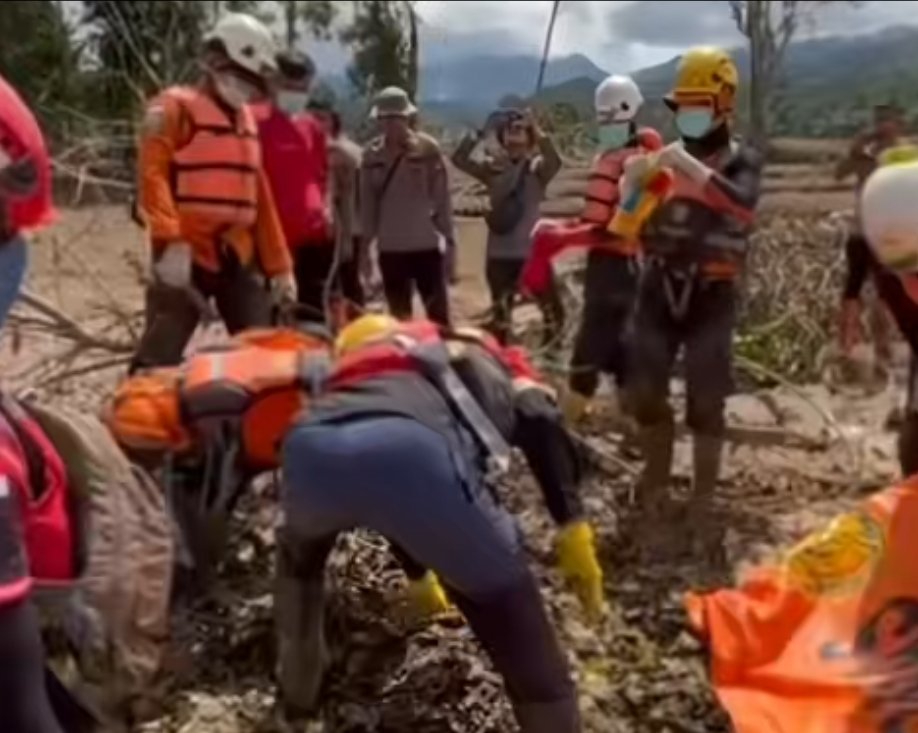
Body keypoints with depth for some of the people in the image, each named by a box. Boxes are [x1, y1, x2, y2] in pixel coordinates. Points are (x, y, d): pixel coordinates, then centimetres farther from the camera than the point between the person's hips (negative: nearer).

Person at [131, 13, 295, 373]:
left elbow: (259, 196, 21)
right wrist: (170, 241, -28)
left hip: (239, 257, 7)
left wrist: (279, 265, 17)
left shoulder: (246, 118, 21)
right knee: (160, 357, -9)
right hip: (186, 256, -7)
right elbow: (153, 175, -14)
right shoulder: (175, 107, -2)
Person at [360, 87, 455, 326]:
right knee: (399, 318, 11)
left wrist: (448, 237, -5)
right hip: (390, 248, 3)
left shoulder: (427, 148, -6)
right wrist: (365, 242, 5)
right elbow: (368, 201, 6)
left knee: (438, 315, 2)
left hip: (427, 244, -3)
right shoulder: (371, 154, 2)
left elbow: (441, 196, -4)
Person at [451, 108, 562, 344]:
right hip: (499, 252, 3)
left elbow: (555, 161, -25)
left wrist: (537, 130, -33)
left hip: (531, 251, -3)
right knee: (500, 314, 13)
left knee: (550, 307, -2)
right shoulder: (493, 168, 5)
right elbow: (459, 159, -7)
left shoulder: (537, 167, -2)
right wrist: (477, 133, -15)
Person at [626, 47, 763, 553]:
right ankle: (655, 483, 28)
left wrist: (688, 165, -33)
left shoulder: (743, 160, -1)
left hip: (711, 298, -3)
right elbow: (635, 230, 8)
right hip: (658, 291, 3)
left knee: (705, 406, -4)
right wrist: (633, 188, -11)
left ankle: (702, 508, 8)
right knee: (646, 397, 4)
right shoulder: (666, 157, 8)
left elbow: (742, 204, -26)